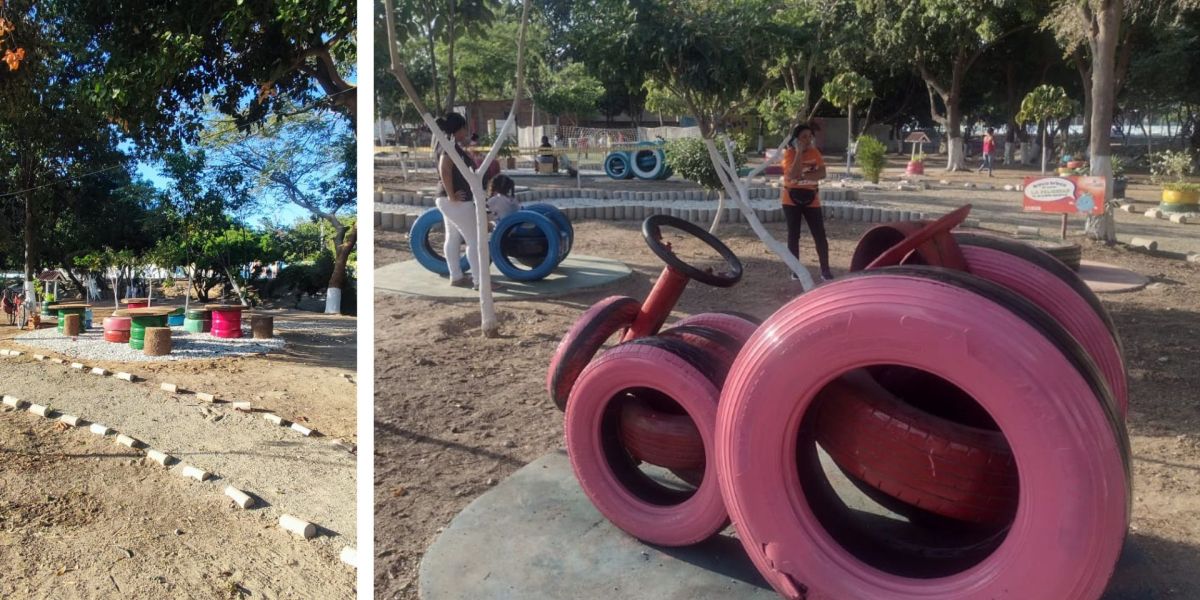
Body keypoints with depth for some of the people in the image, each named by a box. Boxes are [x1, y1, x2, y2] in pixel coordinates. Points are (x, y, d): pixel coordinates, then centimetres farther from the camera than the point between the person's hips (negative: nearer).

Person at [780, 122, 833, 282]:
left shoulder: (815, 152, 2)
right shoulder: (788, 153, -8)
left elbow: (822, 173, -9)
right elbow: (792, 175, -24)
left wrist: (802, 175, -21)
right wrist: (799, 152, -22)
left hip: (811, 200, 2)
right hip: (791, 200, -2)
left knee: (820, 235, -2)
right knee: (794, 234, 3)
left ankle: (825, 270, 4)